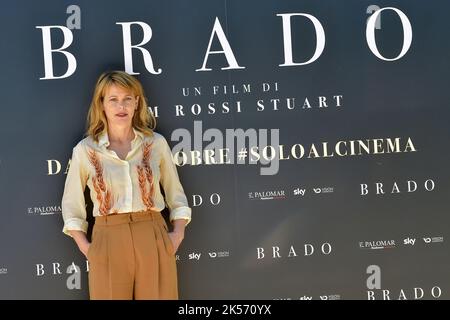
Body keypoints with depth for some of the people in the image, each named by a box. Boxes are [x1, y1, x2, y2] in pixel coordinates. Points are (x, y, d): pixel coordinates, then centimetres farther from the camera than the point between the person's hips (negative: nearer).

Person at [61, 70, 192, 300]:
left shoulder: (156, 143, 4)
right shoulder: (85, 150, 2)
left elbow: (176, 194, 13)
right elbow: (71, 204, 11)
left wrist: (178, 233, 1)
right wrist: (83, 245, 1)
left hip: (153, 239, 1)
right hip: (108, 240, 0)